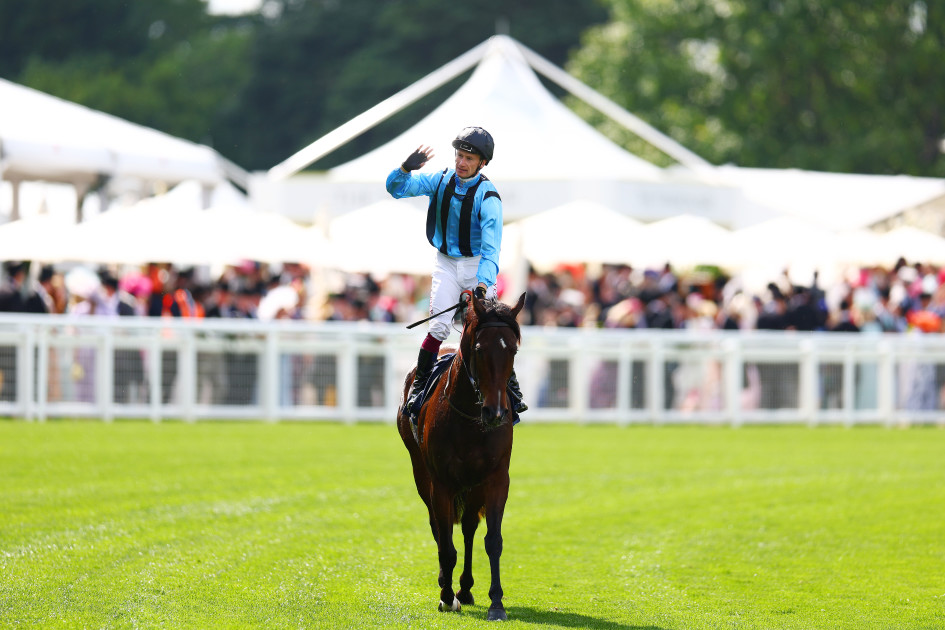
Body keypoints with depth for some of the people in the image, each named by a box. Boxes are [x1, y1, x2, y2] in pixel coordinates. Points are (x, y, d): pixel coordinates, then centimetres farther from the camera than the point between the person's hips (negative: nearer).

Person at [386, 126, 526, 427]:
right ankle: (418, 385, 0)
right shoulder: (440, 181, -5)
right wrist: (406, 168, -27)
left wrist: (483, 284, -41)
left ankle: (511, 389, 8)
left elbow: (491, 246, -27)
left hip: (478, 265, -2)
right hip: (446, 263, 2)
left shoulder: (488, 196, -18)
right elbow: (396, 188, -4)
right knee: (439, 326, -13)